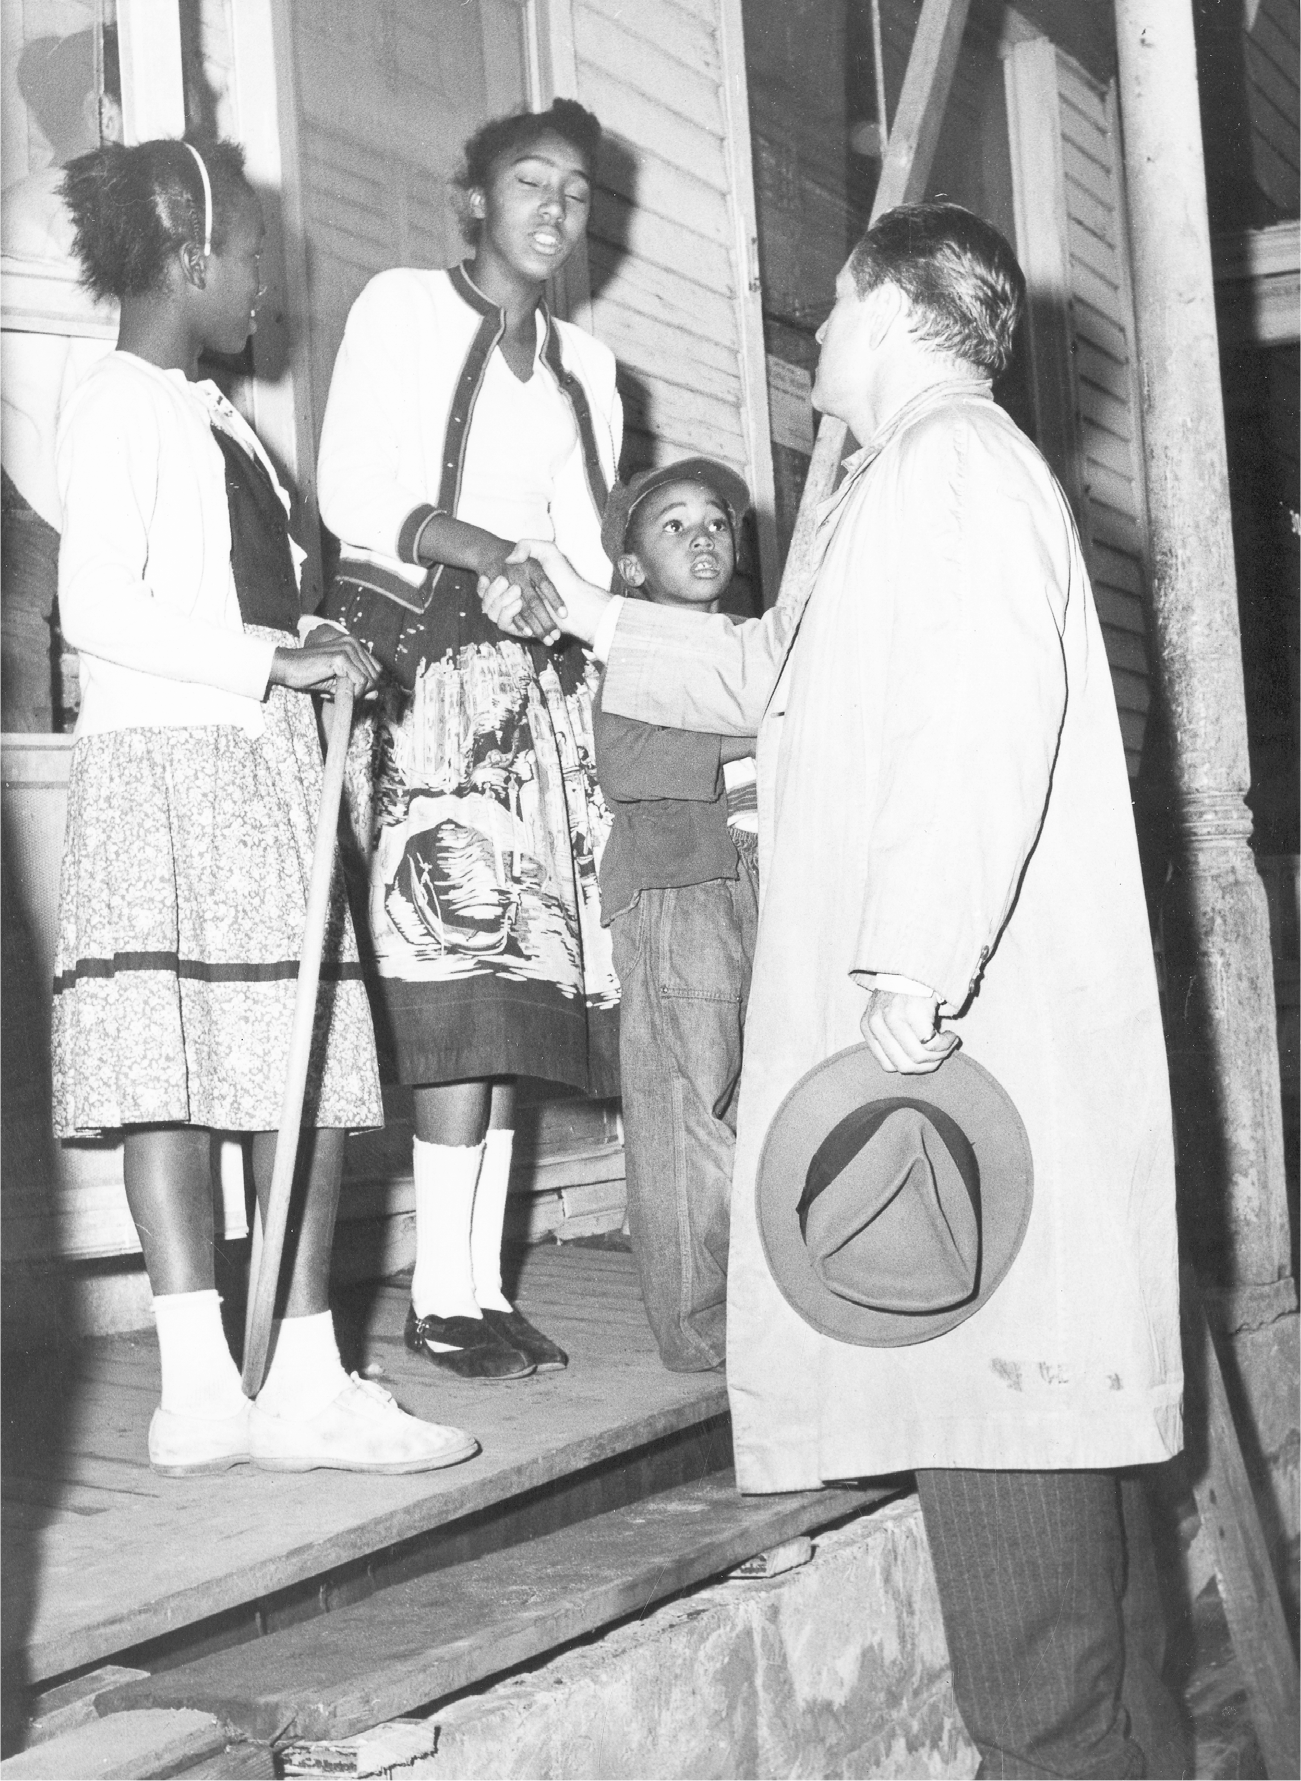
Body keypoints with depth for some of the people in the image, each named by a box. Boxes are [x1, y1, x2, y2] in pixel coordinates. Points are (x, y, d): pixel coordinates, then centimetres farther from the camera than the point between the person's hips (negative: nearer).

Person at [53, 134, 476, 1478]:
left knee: (312, 1079, 3)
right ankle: (199, 1390, -4)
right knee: (173, 1079, -8)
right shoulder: (117, 407, -4)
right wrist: (271, 660, -15)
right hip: (165, 764, -9)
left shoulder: (210, 416, 22)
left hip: (267, 768, 9)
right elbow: (97, 610, -14)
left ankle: (305, 1382, 7)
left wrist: (313, 647, 10)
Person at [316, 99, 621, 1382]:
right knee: (462, 959, -16)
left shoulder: (584, 362, 23)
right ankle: (444, 1293, -13)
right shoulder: (401, 307, 7)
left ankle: (479, 1280, 1)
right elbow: (350, 488, -3)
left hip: (537, 674, 6)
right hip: (422, 654, -5)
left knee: (518, 974, -2)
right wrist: (470, 546, -17)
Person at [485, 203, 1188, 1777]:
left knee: (986, 1378, -9)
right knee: (1041, 1392, 13)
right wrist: (590, 618, 37)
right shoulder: (917, 480, 27)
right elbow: (770, 667, 37)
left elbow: (988, 719, -20)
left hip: (969, 1018, -10)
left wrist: (912, 976, -25)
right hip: (955, 1026, 10)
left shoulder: (954, 458, -6)